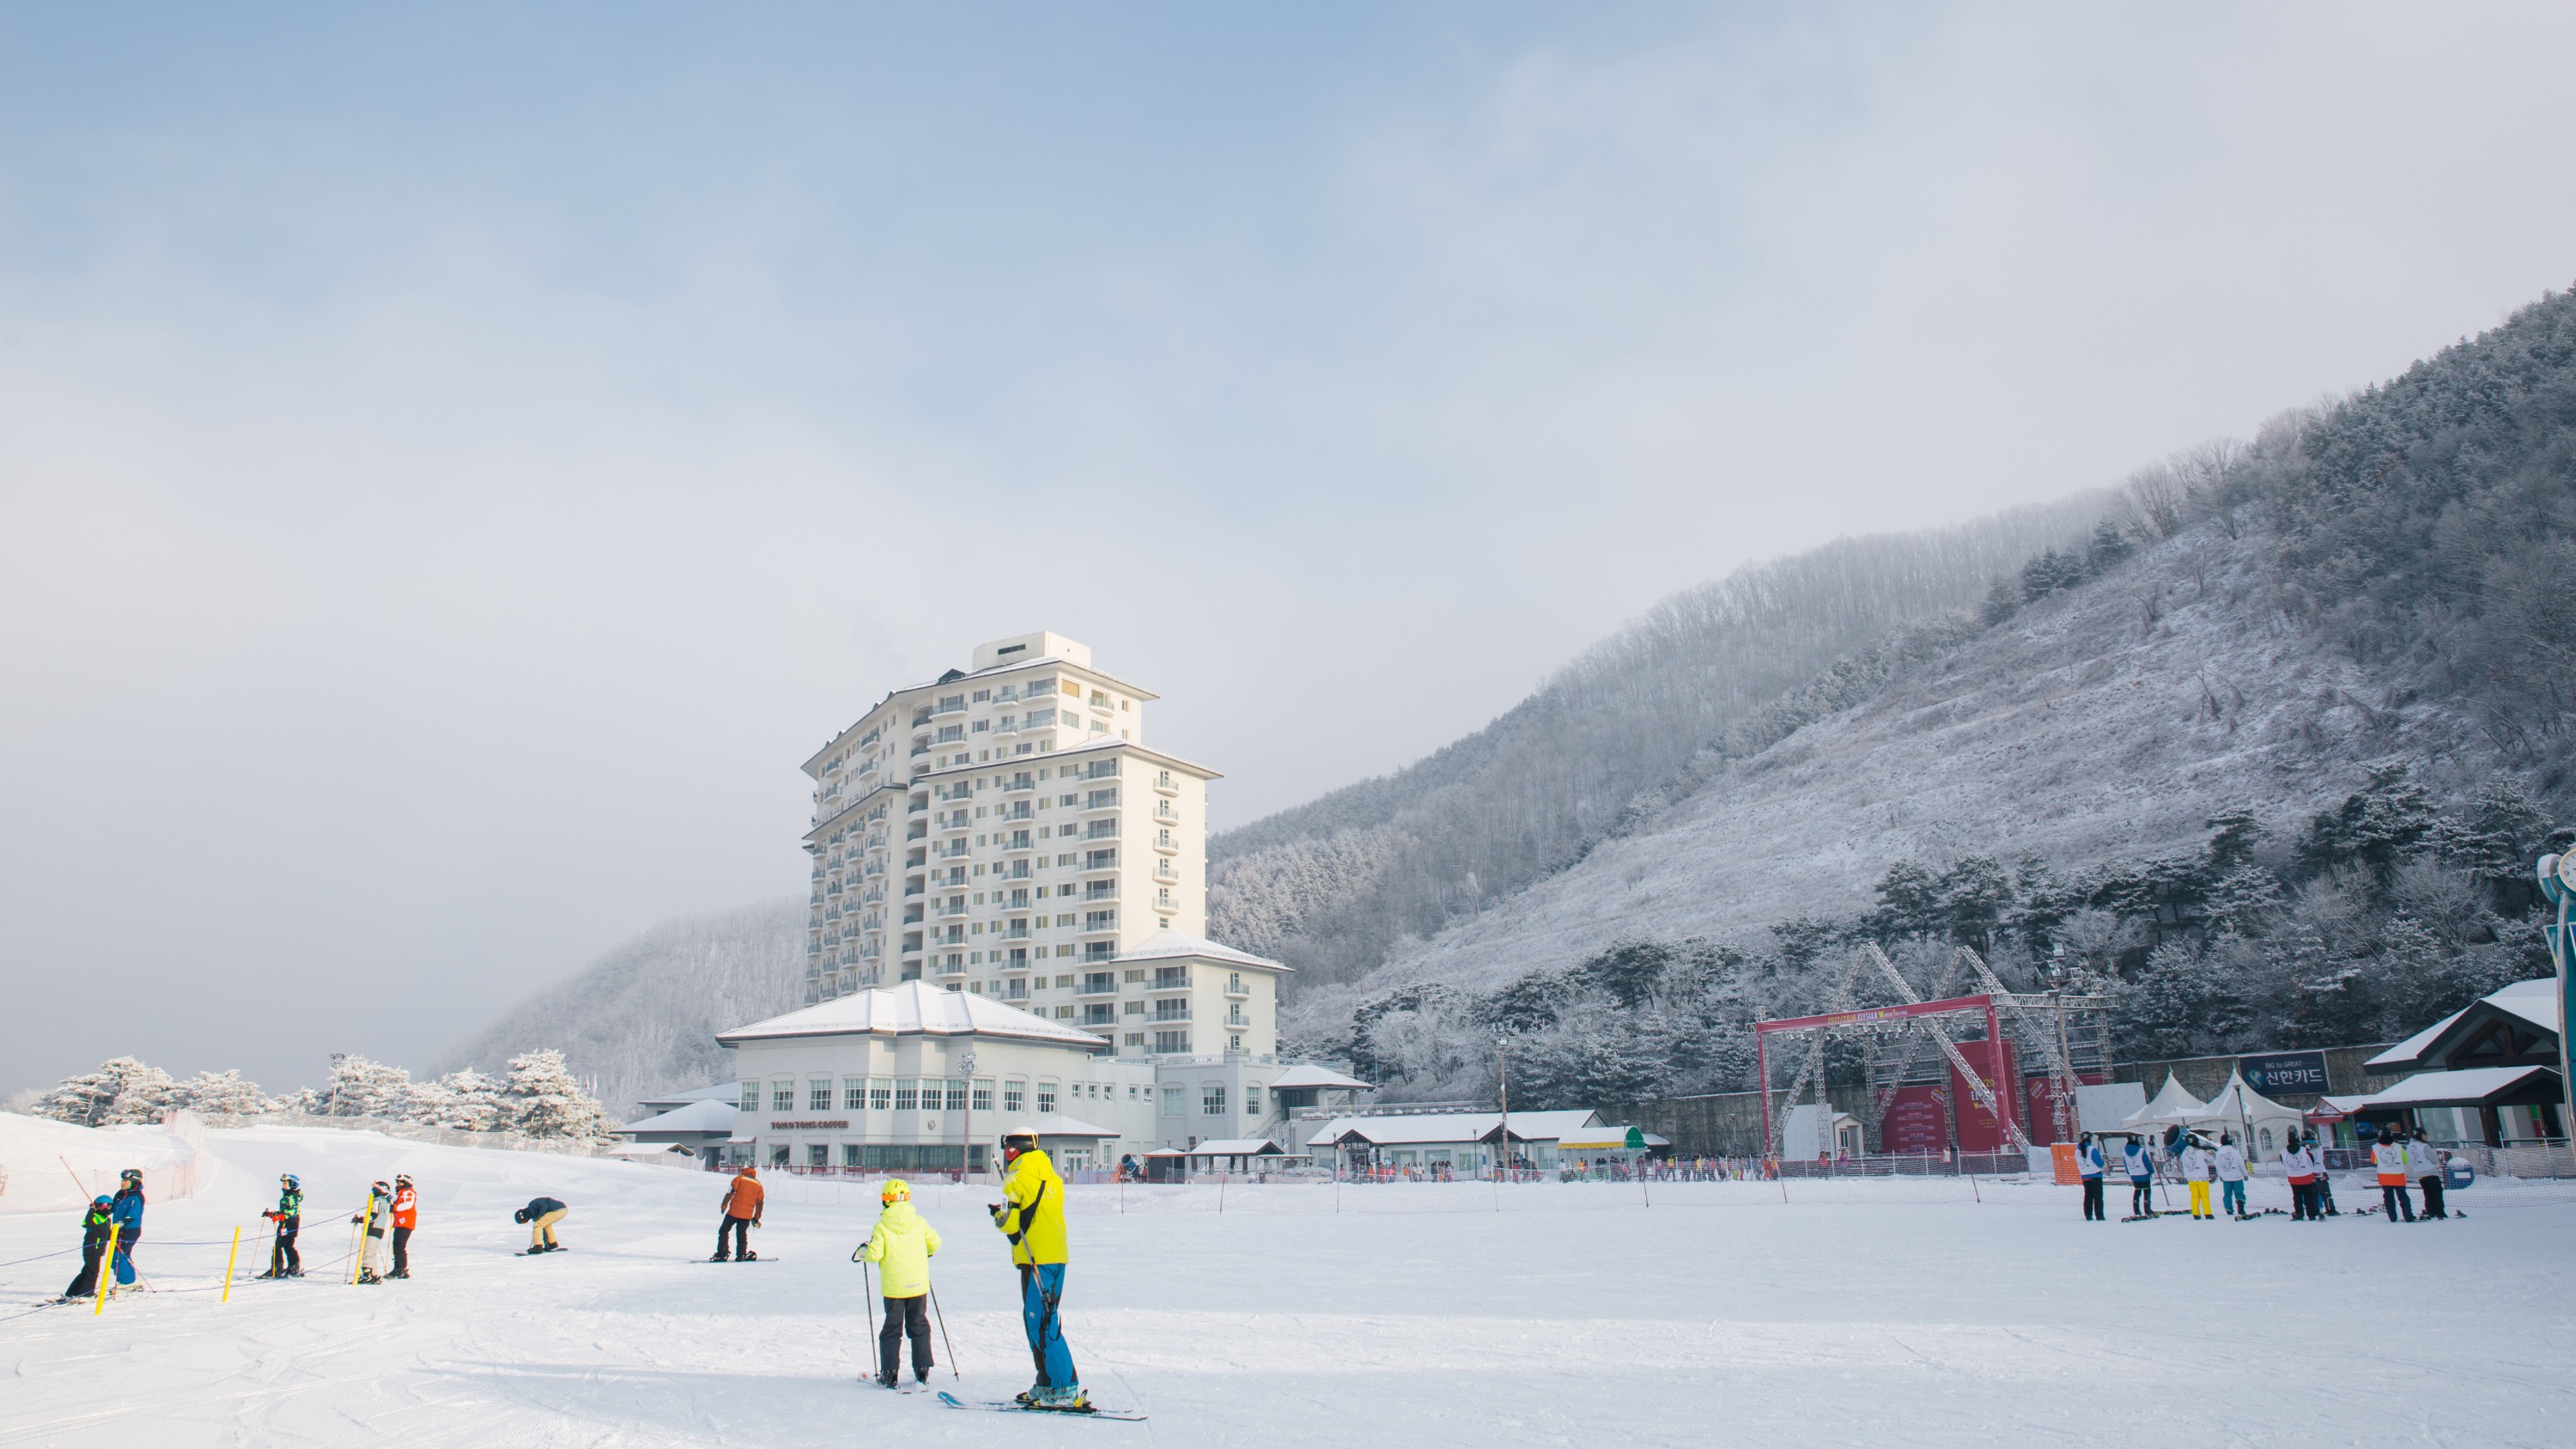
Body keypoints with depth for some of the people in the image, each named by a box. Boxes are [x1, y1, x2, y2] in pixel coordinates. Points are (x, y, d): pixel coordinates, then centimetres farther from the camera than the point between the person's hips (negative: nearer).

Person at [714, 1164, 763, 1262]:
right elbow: (760, 1203, 13)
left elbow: (730, 1192, -8)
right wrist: (756, 1218, 19)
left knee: (723, 1231, 7)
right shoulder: (758, 1184, 14)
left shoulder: (739, 1178, 3)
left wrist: (724, 1205, -2)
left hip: (734, 1211, -3)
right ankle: (741, 1255, 8)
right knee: (742, 1234, 16)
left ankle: (722, 1254, 1)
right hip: (747, 1214, 3)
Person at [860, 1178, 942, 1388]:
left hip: (893, 1287, -2)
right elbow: (934, 1242, 5)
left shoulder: (881, 1226, -9)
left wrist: (863, 1252, 8)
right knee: (919, 1326, 12)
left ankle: (889, 1374, 4)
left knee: (892, 1329, 7)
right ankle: (922, 1371, 8)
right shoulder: (918, 1222, -1)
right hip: (919, 1284, 2)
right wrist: (926, 1253, 27)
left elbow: (875, 1254, -14)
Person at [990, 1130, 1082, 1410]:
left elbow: (1009, 1222, -12)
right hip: (1056, 1257, 8)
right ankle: (1046, 1384, 18)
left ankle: (1066, 1389, -12)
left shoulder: (1017, 1179, -8)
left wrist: (999, 1214, 8)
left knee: (1041, 1325, -8)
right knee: (1039, 1321, 16)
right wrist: (1011, 1212, 18)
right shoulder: (1052, 1178, 15)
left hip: (1036, 1260, -8)